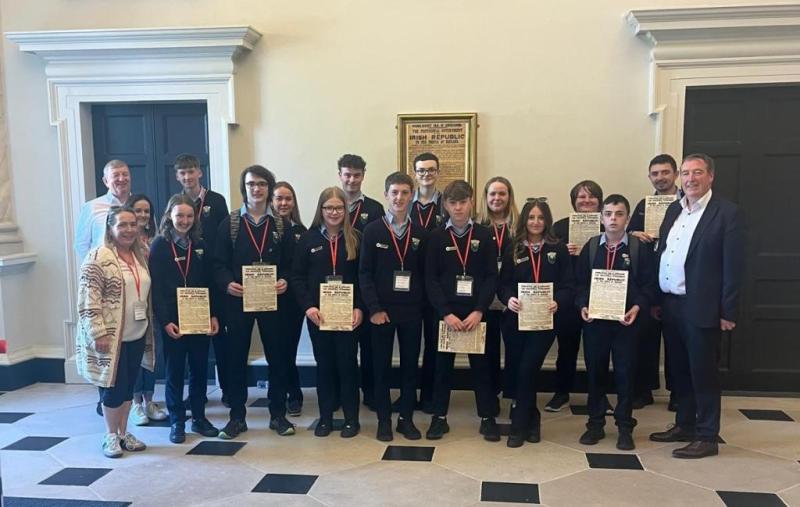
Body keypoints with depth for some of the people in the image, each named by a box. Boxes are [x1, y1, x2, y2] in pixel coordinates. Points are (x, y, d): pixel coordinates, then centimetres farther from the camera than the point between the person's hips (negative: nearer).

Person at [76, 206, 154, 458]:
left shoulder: (140, 256, 10)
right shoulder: (98, 257, -13)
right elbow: (88, 299, -17)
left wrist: (150, 327, 17)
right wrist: (98, 332, -20)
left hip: (137, 335, 6)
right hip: (111, 336, -6)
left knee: (128, 385, 14)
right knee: (113, 386, 3)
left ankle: (124, 432, 26)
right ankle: (110, 435, 20)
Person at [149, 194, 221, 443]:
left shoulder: (200, 245, 8)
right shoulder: (159, 246, -3)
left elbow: (208, 283, 7)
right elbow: (156, 288, -7)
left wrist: (213, 315, 0)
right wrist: (165, 321, -14)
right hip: (172, 320, -3)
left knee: (200, 368, 9)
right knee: (175, 370, 5)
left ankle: (199, 417, 22)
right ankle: (177, 422, 17)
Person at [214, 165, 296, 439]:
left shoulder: (282, 225, 6)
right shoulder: (229, 223, 4)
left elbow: (291, 262, 4)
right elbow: (219, 263, 0)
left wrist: (285, 280, -16)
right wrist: (227, 283, -19)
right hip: (237, 300, 0)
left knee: (278, 356, 6)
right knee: (236, 357, 6)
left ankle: (278, 414, 19)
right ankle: (237, 416, 19)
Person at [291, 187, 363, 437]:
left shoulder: (355, 238, 2)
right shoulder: (308, 238, 3)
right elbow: (297, 276, 0)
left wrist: (359, 308, -11)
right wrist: (308, 306, -13)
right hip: (317, 313, 1)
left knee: (347, 363, 4)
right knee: (324, 364, 9)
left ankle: (351, 418, 16)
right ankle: (325, 417, 20)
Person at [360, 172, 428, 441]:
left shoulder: (420, 234, 5)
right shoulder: (372, 230, -2)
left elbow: (425, 274, 6)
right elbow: (365, 273, -5)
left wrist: (422, 305, -3)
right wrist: (374, 308, -12)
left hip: (412, 311, 2)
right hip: (381, 310, -2)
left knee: (410, 365, 9)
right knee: (381, 366, 7)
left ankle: (406, 418, 22)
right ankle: (384, 420, 19)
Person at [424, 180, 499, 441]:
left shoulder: (484, 236, 1)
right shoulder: (436, 237, 1)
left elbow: (492, 277, -3)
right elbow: (430, 280, -3)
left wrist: (478, 311, -13)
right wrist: (446, 313, -13)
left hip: (476, 313, 0)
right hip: (445, 312, 0)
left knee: (481, 364, 7)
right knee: (443, 365, 8)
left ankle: (488, 418, 19)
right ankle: (439, 417, 20)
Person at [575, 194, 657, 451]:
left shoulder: (640, 248, 0)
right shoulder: (590, 247, 6)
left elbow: (649, 285, -2)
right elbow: (580, 281, 5)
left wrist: (637, 308, -16)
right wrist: (583, 306, -10)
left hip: (626, 320, -2)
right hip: (594, 319, 2)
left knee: (625, 373, 5)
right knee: (595, 371, 9)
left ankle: (625, 427, 18)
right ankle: (595, 424, 22)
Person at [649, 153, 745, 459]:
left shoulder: (727, 213, -8)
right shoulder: (673, 210, 12)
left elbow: (733, 265, -10)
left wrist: (728, 312, -12)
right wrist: (655, 300, 9)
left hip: (701, 308, -6)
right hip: (670, 305, 6)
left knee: (703, 373, 3)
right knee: (679, 370, 16)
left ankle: (707, 437, 15)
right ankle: (684, 425, 30)